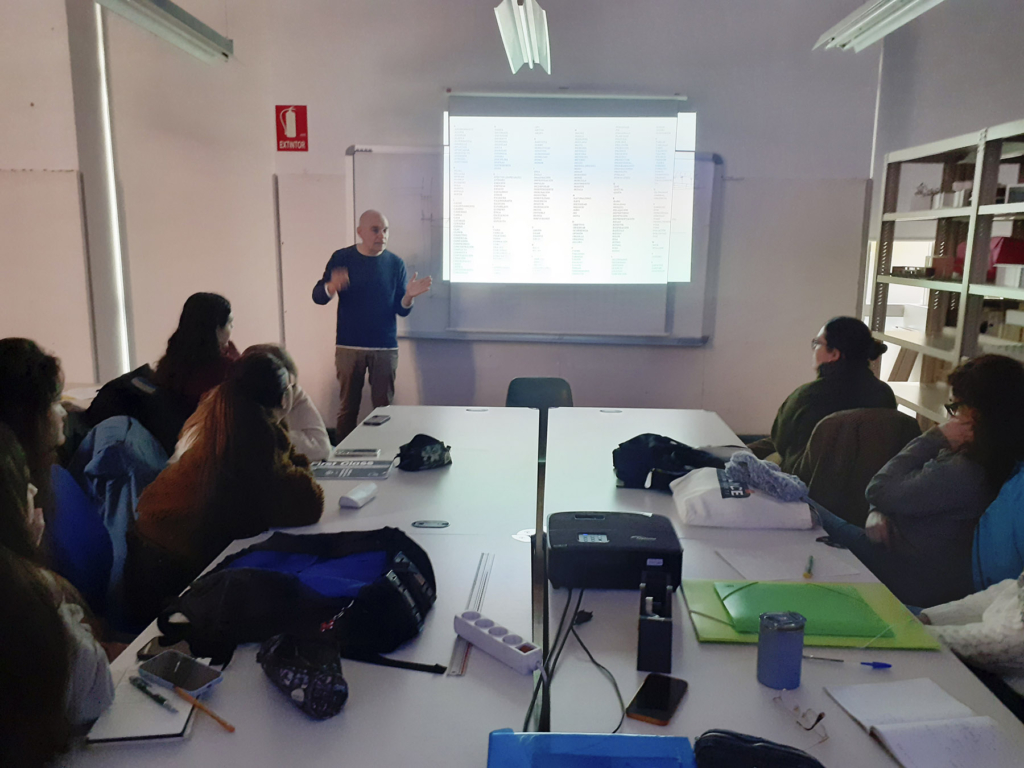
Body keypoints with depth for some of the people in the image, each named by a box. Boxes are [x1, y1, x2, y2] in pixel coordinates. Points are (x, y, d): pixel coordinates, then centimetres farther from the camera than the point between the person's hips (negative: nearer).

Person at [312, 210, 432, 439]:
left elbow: (402, 310, 4)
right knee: (348, 407, 3)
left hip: (385, 348, 1)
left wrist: (409, 296, -19)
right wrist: (332, 286, -24)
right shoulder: (342, 258, 1)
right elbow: (318, 296, -1)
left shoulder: (395, 263, 3)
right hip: (349, 347, 0)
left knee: (383, 407, 1)